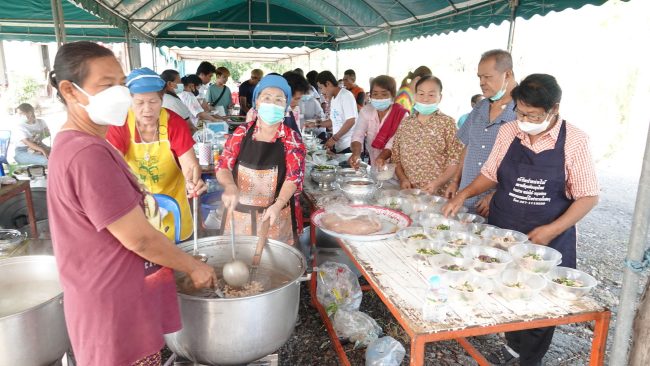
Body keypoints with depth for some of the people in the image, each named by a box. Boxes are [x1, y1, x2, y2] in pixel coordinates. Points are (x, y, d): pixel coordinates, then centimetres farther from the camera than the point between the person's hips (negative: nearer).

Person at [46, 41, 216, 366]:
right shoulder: (88, 154, -26)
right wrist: (194, 267, -11)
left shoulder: (75, 144, 7)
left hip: (115, 299, 10)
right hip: (117, 310, -10)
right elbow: (140, 239, -23)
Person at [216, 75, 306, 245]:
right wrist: (230, 186, -23)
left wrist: (278, 205, -27)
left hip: (275, 217, -2)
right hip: (239, 214, 2)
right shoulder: (241, 132, -1)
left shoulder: (292, 140, -6)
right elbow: (223, 166, -1)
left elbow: (294, 177, -10)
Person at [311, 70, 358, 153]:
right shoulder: (333, 99, 14)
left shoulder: (346, 95, -11)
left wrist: (334, 138, -16)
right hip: (338, 146, 8)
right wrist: (316, 125, 14)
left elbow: (351, 121, -17)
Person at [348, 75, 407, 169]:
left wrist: (382, 157, -36)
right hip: (372, 165, 3)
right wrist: (356, 154, -29)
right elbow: (358, 135, -10)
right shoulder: (365, 111, 2)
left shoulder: (401, 115, -8)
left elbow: (393, 143, -18)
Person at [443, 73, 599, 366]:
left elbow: (588, 196, -8)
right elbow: (491, 174, 10)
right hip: (501, 234, 3)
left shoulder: (574, 141, -11)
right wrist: (464, 194, -6)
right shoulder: (508, 132, -2)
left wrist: (552, 230, -19)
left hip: (548, 241, -2)